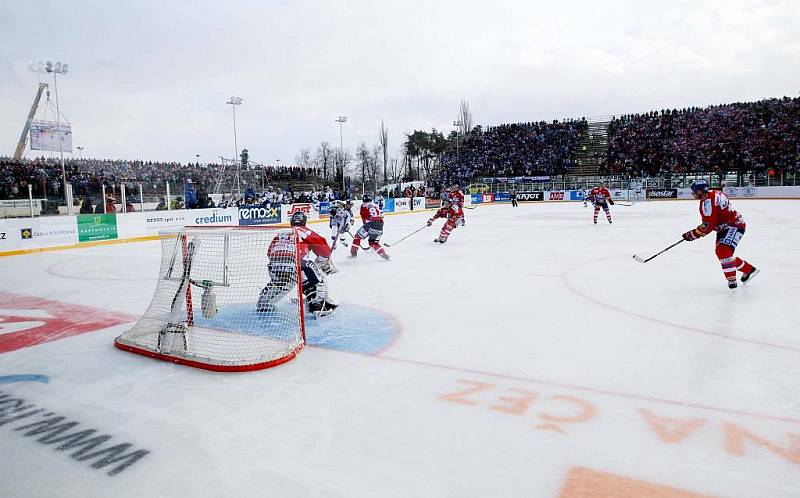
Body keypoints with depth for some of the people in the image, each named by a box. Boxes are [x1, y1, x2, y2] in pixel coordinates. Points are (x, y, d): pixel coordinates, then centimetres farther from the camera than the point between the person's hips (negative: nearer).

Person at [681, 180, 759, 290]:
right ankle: (749, 269, 28)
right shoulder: (714, 194, 9)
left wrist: (694, 234, -16)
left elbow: (708, 225, -24)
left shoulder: (707, 201, -22)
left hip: (734, 226, -11)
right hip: (726, 227, 11)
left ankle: (731, 280, -20)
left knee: (723, 251, -23)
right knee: (721, 252, 14)